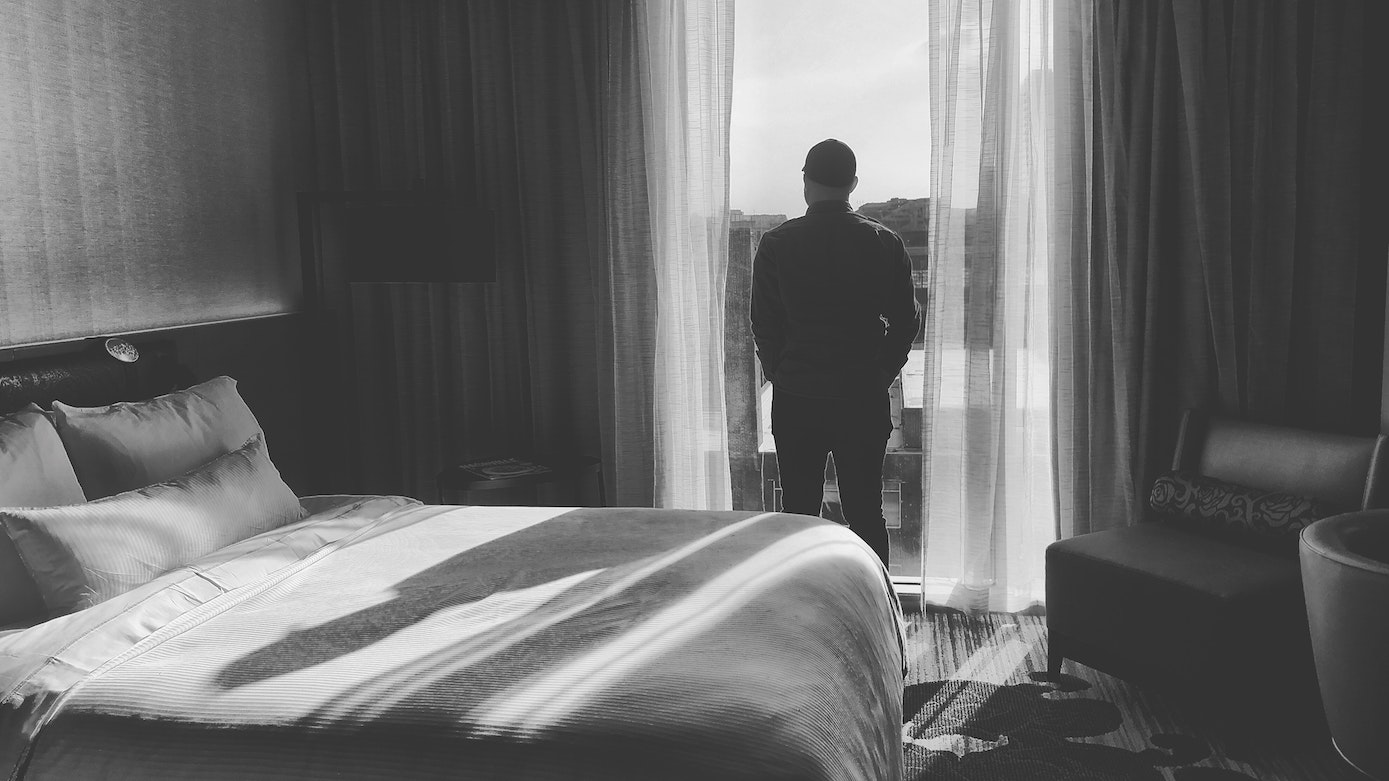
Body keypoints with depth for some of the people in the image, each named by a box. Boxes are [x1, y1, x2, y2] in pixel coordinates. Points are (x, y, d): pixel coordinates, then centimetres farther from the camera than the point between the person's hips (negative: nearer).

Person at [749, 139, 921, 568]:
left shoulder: (777, 243, -5)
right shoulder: (884, 242, -1)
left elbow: (763, 325, -1)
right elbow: (906, 322, 3)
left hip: (795, 399, -1)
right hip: (865, 398, 1)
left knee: (798, 514, 9)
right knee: (866, 513, 9)